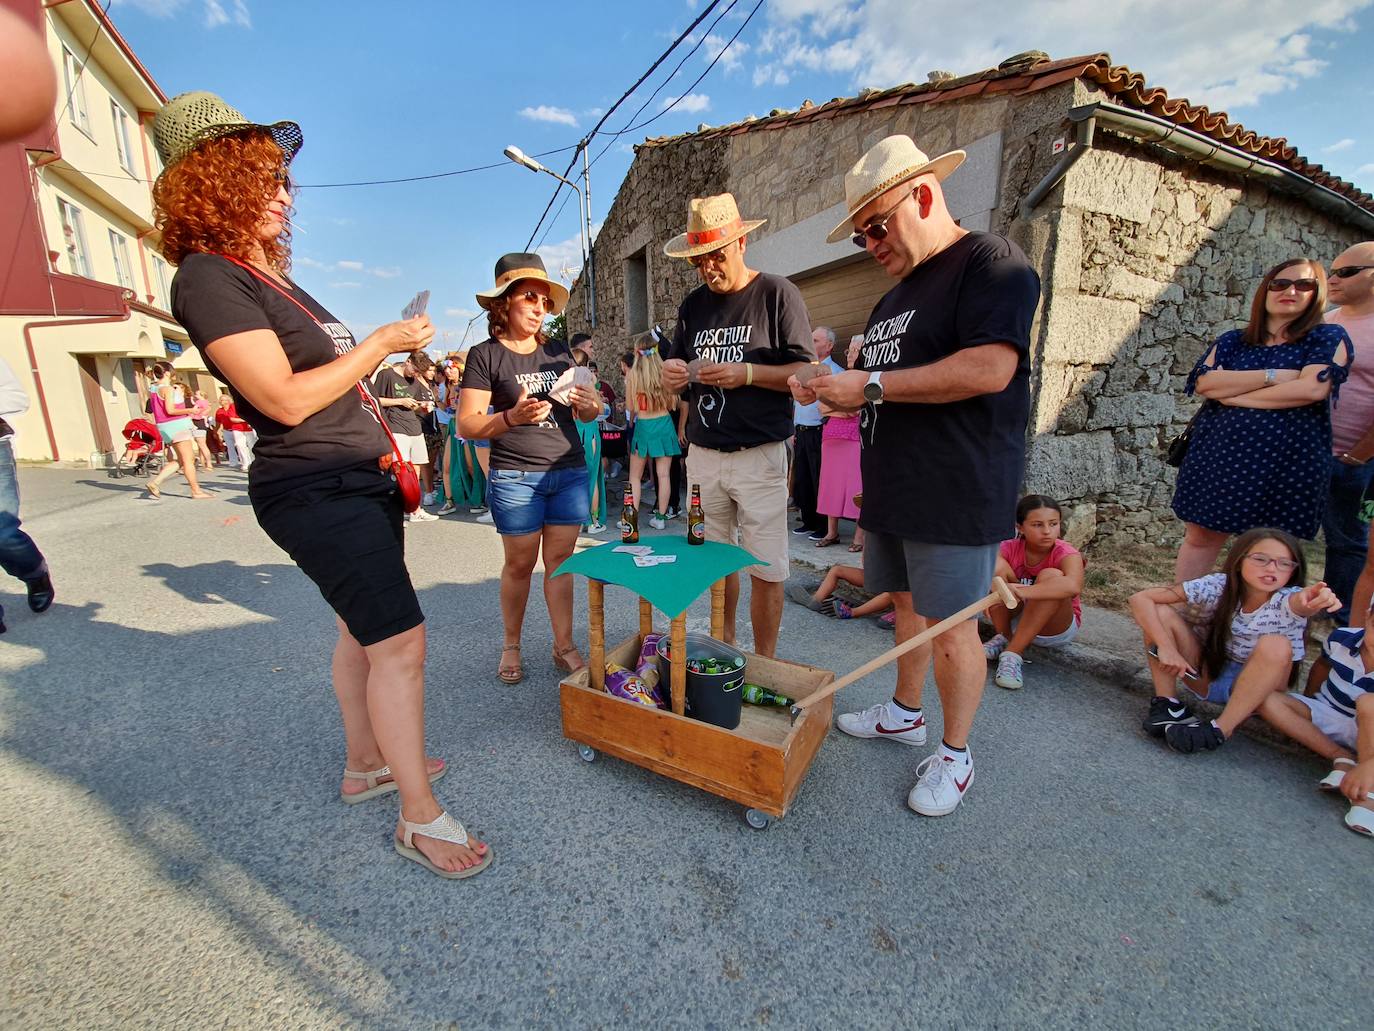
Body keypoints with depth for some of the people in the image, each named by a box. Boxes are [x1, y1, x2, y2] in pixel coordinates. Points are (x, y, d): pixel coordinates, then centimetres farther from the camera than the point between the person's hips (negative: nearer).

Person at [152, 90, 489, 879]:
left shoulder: (269, 275, 19)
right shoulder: (208, 278, -11)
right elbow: (287, 399, -20)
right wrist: (383, 343, -13)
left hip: (360, 480, 10)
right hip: (316, 493, -9)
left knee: (365, 629, 15)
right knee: (399, 640, -11)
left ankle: (366, 764, 33)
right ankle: (421, 818, 4)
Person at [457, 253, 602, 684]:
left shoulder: (558, 352, 13)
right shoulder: (485, 355, -1)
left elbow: (584, 412, 18)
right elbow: (467, 424, -5)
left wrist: (591, 406, -5)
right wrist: (512, 416, -22)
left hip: (570, 472, 4)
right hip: (515, 478, -3)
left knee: (560, 560, 7)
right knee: (519, 564, 4)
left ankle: (564, 646, 17)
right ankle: (511, 645, 24)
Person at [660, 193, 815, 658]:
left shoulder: (777, 293, -1)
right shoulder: (693, 305, 15)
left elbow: (806, 372, -5)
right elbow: (679, 370, 20)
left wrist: (746, 374, -18)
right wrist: (673, 375, -4)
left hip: (760, 456, -5)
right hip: (703, 456, 5)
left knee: (766, 570, 0)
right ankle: (724, 652, 31)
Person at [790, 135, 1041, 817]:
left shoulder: (991, 263, -8)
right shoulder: (894, 297, 19)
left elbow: (989, 369, -23)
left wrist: (870, 384, -18)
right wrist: (834, 394, 3)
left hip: (954, 496, -8)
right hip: (891, 489, 8)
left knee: (949, 624, 2)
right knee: (907, 604, 17)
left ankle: (955, 756, 21)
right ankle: (904, 714, 36)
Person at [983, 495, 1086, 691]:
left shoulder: (1067, 554, -21)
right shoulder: (1009, 548, -13)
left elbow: (1073, 586, -45)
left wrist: (1019, 591, -57)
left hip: (1057, 628, -2)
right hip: (1016, 621, 2)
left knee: (1050, 575, -32)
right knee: (999, 567, -23)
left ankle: (1012, 654, -28)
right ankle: (1006, 638, -8)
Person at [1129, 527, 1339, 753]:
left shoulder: (1286, 599, -18)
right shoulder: (1217, 587, -17)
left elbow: (1302, 602, -46)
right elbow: (1140, 598, -22)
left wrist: (1316, 600, -69)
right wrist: (1166, 646, -29)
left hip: (1258, 689, 0)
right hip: (1208, 676, 1)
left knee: (1275, 646, -32)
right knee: (1160, 612, -21)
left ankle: (1221, 729, -23)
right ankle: (1167, 703, -13)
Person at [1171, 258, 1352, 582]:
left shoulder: (1329, 338, 7)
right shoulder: (1232, 341, 13)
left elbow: (1313, 388, -11)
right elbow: (1204, 381, -5)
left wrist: (1232, 395, -8)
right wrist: (1272, 375, -10)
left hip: (1287, 461, -2)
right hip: (1219, 454, 2)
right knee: (1199, 537, 4)